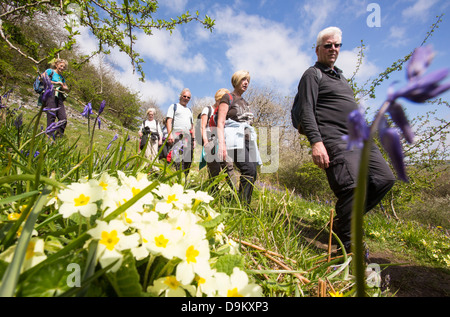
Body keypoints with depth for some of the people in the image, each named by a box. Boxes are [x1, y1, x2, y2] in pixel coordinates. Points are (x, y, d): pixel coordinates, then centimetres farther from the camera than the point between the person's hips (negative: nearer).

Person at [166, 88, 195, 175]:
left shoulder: (189, 110, 30)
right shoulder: (174, 106, 15)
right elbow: (169, 121, 1)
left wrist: (193, 139, 15)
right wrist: (169, 134, -14)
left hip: (188, 136, 5)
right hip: (177, 134, -5)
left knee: (188, 160, -5)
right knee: (178, 158, -18)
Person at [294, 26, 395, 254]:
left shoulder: (340, 76, 30)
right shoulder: (312, 75, 3)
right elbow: (307, 111, -11)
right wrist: (316, 142, -24)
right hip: (334, 140, -9)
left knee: (385, 179, 1)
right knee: (353, 186, -20)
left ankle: (344, 219, 11)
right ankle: (348, 246, -6)